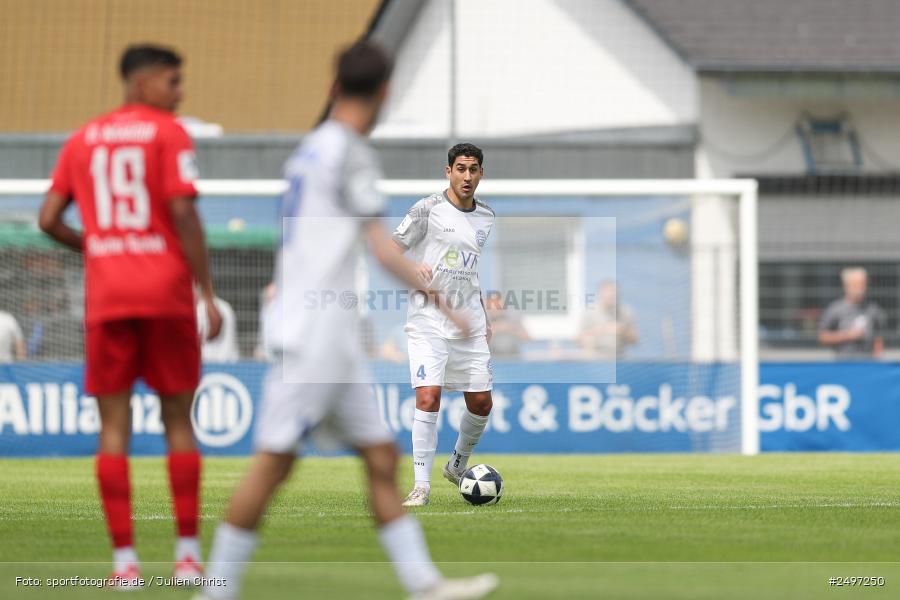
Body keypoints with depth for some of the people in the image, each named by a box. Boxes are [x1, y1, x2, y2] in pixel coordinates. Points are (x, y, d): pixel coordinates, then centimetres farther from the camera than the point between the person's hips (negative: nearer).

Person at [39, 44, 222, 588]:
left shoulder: (83, 140, 11)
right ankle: (189, 552, 5)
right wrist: (208, 294, -9)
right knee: (179, 420, 8)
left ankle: (125, 558, -5)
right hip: (167, 294, -3)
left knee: (114, 425, 2)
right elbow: (183, 214, -12)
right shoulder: (169, 134, -2)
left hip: (105, 298, 3)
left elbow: (49, 220, 8)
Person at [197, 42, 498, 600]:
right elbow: (383, 248, -13)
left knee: (382, 455, 8)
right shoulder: (350, 152, -11)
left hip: (333, 338, 10)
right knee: (274, 461, -8)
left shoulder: (312, 149, 16)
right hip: (314, 330, -10)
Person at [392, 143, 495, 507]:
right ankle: (421, 485, -12)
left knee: (481, 403, 5)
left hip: (469, 324, 5)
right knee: (428, 397, -17)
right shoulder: (428, 209, -6)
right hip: (428, 323, -5)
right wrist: (414, 268, -24)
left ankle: (457, 467, 31)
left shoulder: (486, 217, 11)